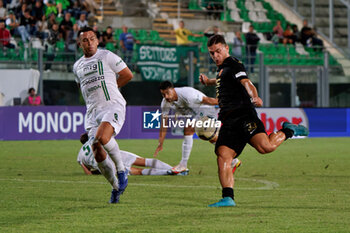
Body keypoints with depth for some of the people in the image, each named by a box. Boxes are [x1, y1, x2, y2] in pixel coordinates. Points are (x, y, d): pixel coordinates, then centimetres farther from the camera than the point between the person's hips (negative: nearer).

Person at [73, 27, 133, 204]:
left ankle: (121, 169, -12)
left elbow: (128, 75, 4)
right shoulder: (77, 66, 18)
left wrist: (108, 88, 8)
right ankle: (116, 188, 14)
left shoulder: (107, 56, 1)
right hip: (92, 111, 6)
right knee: (98, 155, -4)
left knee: (102, 137, -32)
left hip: (113, 106, -6)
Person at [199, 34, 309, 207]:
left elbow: (245, 82, -21)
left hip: (242, 114, -8)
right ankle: (228, 198, -18)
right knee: (223, 156, -13)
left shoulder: (233, 65, -1)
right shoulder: (222, 69, 28)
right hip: (228, 122, 8)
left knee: (265, 146, -26)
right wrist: (209, 82, 66)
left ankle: (287, 131, 4)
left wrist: (255, 97, -40)